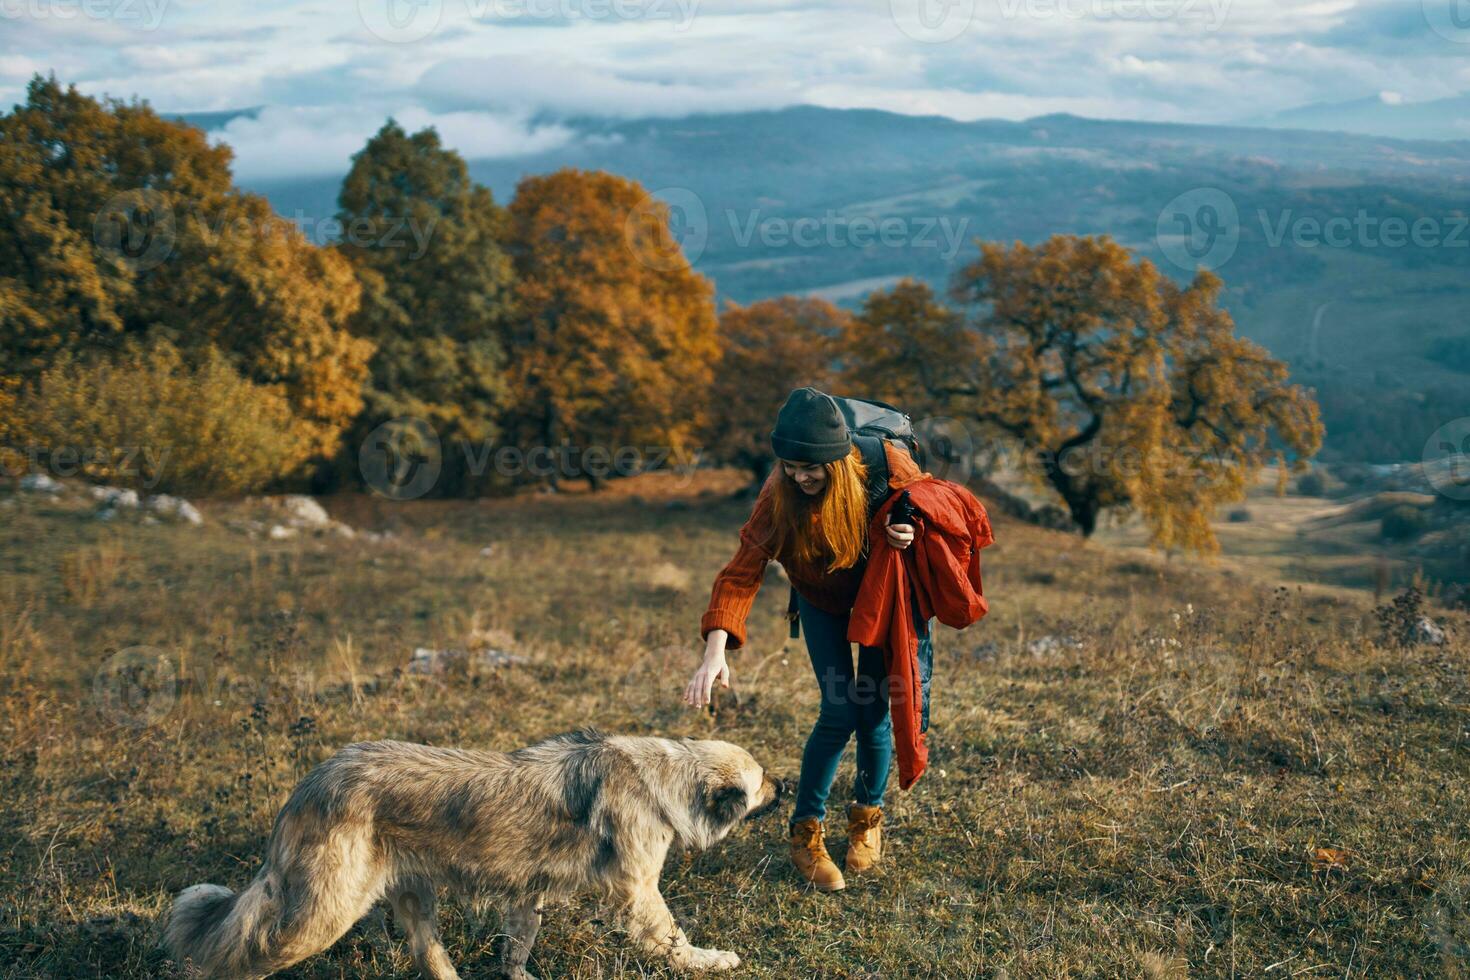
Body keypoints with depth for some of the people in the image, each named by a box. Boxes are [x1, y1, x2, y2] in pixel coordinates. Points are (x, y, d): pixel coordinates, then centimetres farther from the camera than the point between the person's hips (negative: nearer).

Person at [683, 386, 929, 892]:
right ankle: (805, 832, 8)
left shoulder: (885, 465, -29)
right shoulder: (779, 496, -29)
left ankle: (868, 815, 27)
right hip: (823, 599, -1)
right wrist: (715, 651, -45)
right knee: (840, 713, -10)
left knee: (873, 711, 0)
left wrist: (913, 533, -31)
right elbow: (742, 573, -32)